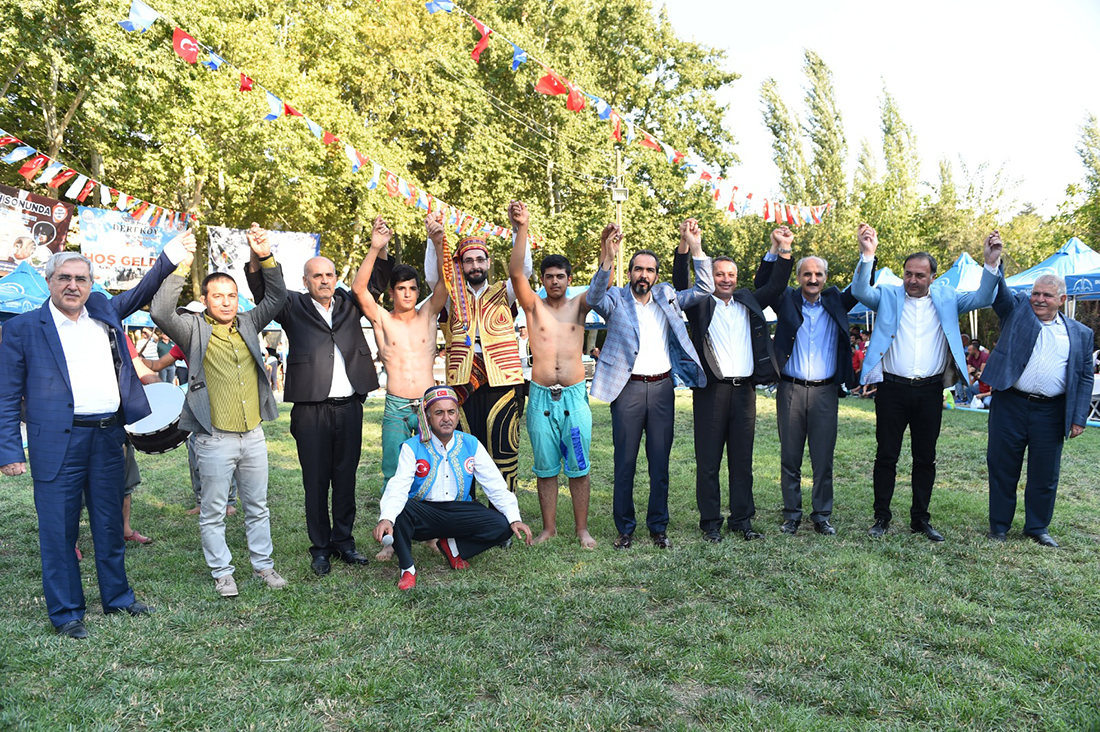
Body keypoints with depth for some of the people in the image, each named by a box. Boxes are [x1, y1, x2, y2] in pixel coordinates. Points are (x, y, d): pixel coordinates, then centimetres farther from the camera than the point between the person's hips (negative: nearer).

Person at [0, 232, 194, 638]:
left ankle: (117, 597, 29)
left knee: (110, 524, 15)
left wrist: (170, 256, 2)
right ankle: (65, 611, 17)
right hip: (57, 441, -4)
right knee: (58, 529, 3)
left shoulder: (104, 312, 11)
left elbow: (141, 293, 19)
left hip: (108, 437, 5)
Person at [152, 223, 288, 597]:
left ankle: (263, 564, 27)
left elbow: (276, 297, 4)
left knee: (257, 507, 14)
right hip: (215, 439, -4)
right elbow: (161, 313, -19)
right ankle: (222, 572, 20)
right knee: (213, 511, 7)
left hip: (253, 436, 4)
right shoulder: (194, 329, -3)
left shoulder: (248, 324, 9)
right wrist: (180, 269, -23)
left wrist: (266, 258, -8)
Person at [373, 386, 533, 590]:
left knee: (502, 526, -19)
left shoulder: (471, 445, 2)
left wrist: (514, 518, -13)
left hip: (459, 512, 3)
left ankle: (453, 546, 7)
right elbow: (398, 487, -19)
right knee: (397, 509, -34)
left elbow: (496, 486, 1)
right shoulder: (412, 448, -5)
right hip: (423, 514, -3)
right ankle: (407, 569, -11)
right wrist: (385, 518, -39)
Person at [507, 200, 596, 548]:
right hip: (541, 397, 0)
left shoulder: (579, 306, 8)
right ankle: (549, 528, 21)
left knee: (578, 467, 5)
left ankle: (582, 529, 16)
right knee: (545, 468, 9)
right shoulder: (534, 306, 4)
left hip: (575, 396, 0)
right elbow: (516, 273, -11)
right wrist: (521, 230, -23)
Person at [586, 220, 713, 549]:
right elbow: (594, 298, -20)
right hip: (628, 388, -3)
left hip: (662, 388, 3)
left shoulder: (667, 297, 12)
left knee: (660, 463, 8)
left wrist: (695, 247, -4)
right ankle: (625, 528, 14)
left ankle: (658, 527, 19)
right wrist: (607, 257, -34)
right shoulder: (615, 299, 2)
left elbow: (704, 288, 7)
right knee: (625, 463, 3)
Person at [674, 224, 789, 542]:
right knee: (708, 461, 2)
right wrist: (685, 245, -24)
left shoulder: (748, 302, 17)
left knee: (742, 460, 10)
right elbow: (680, 283, -10)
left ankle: (742, 519, 19)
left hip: (744, 390, 4)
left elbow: (776, 285, 16)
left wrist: (784, 248, 4)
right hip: (711, 390, -3)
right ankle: (710, 522, 12)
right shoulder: (700, 305, 4)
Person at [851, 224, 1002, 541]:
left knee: (925, 458, 10)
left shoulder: (946, 298, 9)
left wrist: (991, 264, -14)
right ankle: (882, 517, 15)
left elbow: (982, 298, 2)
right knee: (886, 456, 4)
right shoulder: (888, 296, 3)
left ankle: (920, 518, 22)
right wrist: (867, 255, -29)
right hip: (892, 388, -2)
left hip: (930, 391, 2)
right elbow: (860, 291, -14)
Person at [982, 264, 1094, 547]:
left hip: (1051, 413, 2)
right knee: (1002, 469, 7)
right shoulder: (1016, 309, 7)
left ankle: (1037, 527, 27)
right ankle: (999, 526, 20)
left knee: (1045, 475, 10)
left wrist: (1079, 418, 2)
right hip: (1010, 406, -1)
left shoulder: (1080, 334, 10)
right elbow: (998, 289, -9)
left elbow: (1085, 378, 9)